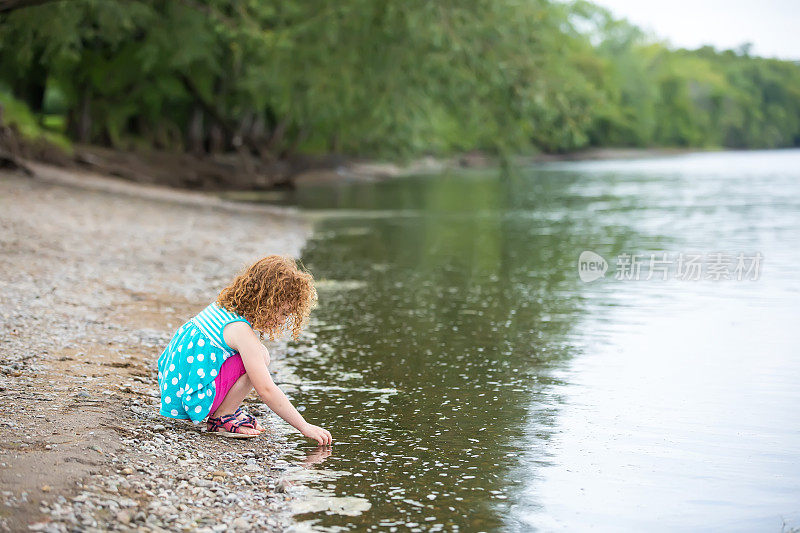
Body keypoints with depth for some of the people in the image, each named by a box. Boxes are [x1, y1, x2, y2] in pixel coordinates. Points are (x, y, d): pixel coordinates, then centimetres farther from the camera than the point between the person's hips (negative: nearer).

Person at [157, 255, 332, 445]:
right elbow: (266, 390, -22)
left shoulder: (222, 306, 5)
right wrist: (305, 427, -18)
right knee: (260, 355, -18)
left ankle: (229, 409, 15)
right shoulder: (243, 332, -22)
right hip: (189, 399, -9)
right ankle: (221, 418, -7)